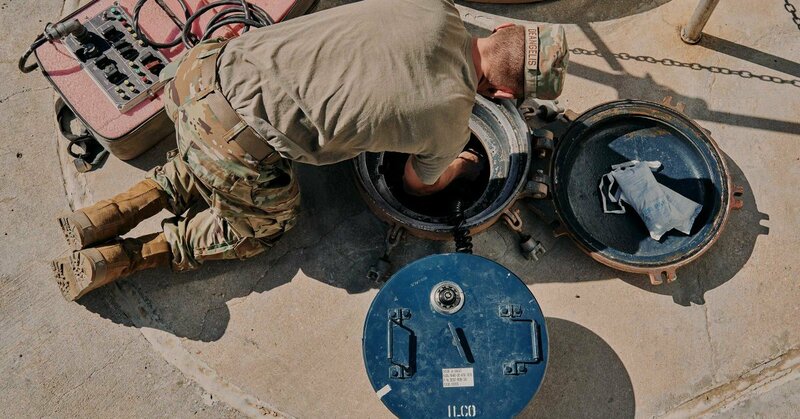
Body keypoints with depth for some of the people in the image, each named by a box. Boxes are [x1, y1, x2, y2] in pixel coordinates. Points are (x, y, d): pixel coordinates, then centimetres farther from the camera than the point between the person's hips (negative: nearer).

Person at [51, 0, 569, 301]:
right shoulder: (450, 126, -9)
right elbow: (419, 185, 14)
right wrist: (461, 166, 34)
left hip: (211, 64, 6)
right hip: (238, 143, -6)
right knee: (263, 224, 25)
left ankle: (104, 218, 28)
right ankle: (117, 259, 21)